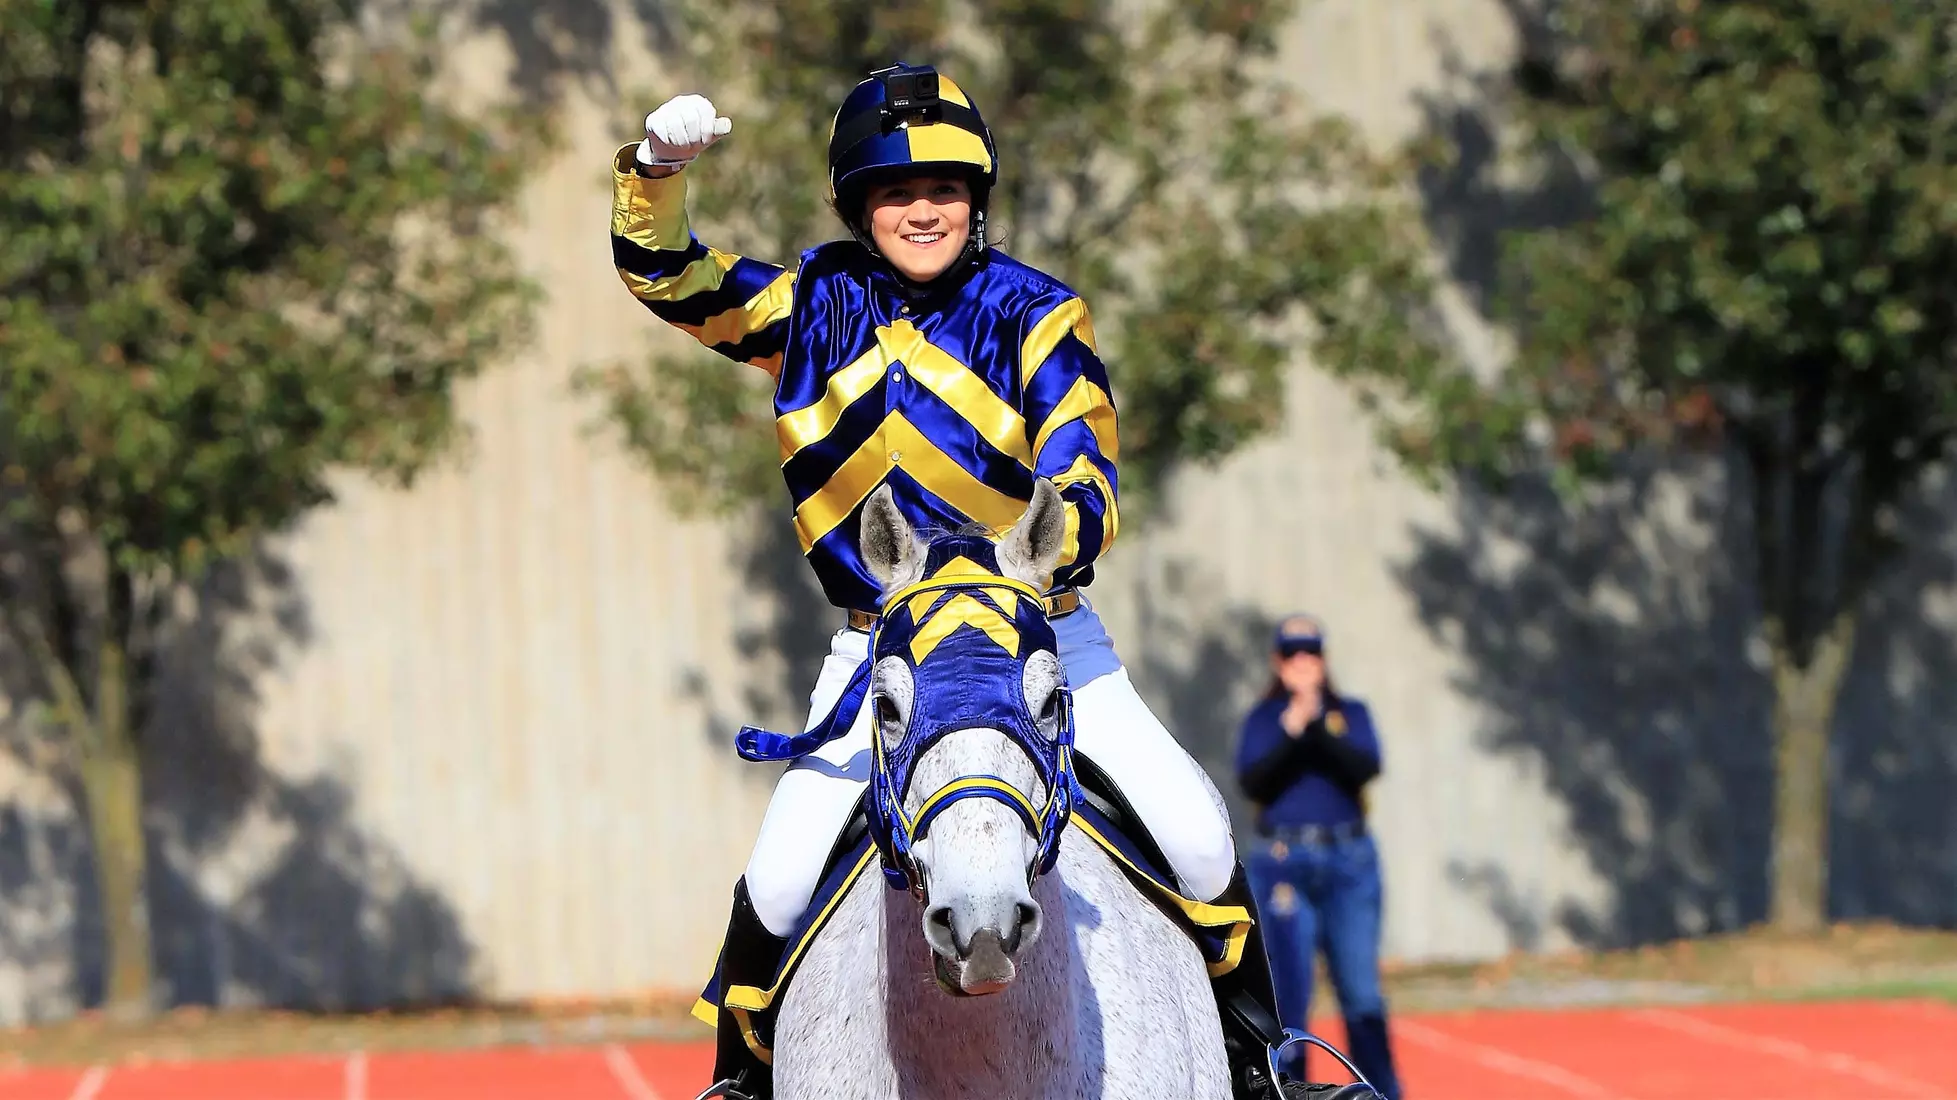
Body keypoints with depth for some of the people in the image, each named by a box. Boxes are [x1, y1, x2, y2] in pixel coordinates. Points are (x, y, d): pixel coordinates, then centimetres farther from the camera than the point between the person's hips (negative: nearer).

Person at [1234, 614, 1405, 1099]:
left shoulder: (1351, 713, 9)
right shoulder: (1262, 719, 7)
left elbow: (1366, 768, -8)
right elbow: (1252, 782, -8)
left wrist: (1318, 728, -21)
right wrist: (1290, 733, -21)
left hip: (1349, 863, 0)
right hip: (1282, 862, 0)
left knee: (1362, 992, -3)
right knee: (1288, 992, -2)